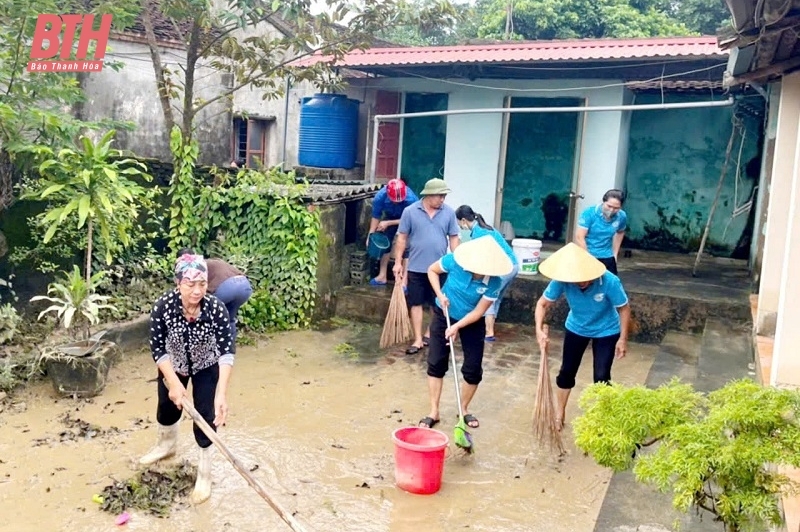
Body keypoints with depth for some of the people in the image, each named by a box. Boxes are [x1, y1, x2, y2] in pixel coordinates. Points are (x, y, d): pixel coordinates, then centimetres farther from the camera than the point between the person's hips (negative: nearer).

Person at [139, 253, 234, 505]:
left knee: (206, 415, -5)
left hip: (207, 367, -2)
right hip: (173, 366, 2)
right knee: (167, 406, 22)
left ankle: (204, 472, 16)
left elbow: (226, 352, -36)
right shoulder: (163, 306, -31)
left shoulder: (216, 309, -34)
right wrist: (173, 382, -31)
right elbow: (157, 349, -23)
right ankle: (167, 444, 55)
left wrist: (222, 393, -45)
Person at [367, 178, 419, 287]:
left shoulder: (411, 199, -40)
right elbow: (376, 216, -18)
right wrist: (371, 235, -25)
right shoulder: (380, 197, -33)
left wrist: (388, 223, -31)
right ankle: (382, 276, 16)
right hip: (390, 217, 3)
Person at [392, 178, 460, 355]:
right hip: (416, 267, -1)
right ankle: (418, 340, 12)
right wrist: (398, 262, -5)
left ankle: (430, 334, 30)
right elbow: (402, 238, -2)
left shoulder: (449, 213, -2)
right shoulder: (410, 211, -6)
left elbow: (454, 238, 4)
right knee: (416, 303, 4)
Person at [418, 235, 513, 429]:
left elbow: (478, 312, -20)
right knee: (436, 363, -1)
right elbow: (432, 270, -8)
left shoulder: (494, 282, -28)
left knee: (473, 369, 0)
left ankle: (464, 409, 24)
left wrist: (457, 326, -29)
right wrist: (440, 295, -20)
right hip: (444, 315, 0)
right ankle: (434, 411, 11)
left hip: (472, 322, 0)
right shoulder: (455, 261, -28)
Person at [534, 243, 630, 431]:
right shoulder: (562, 281, -31)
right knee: (566, 372, 9)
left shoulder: (609, 281, -36)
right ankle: (560, 413, 30)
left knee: (601, 377, -5)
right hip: (576, 328, 2)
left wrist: (623, 339, -16)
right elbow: (542, 303, -18)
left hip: (606, 332, -2)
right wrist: (539, 329, -33)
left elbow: (624, 309, -19)